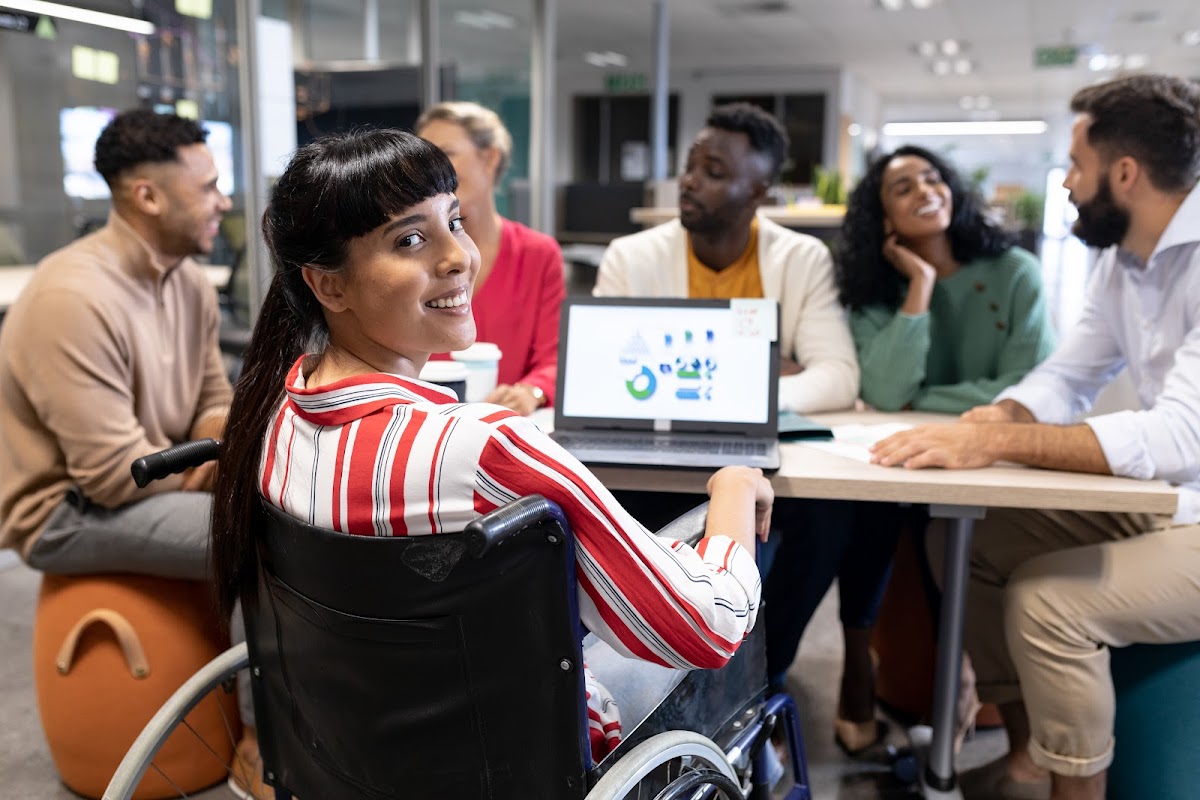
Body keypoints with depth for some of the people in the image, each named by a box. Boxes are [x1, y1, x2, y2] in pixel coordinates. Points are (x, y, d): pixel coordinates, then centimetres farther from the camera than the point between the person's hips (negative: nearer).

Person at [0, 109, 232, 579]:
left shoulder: (190, 281, 0)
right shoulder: (74, 298, -25)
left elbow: (212, 401, 6)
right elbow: (115, 472, -26)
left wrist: (222, 443, -16)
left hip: (155, 479, 8)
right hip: (68, 510, -8)